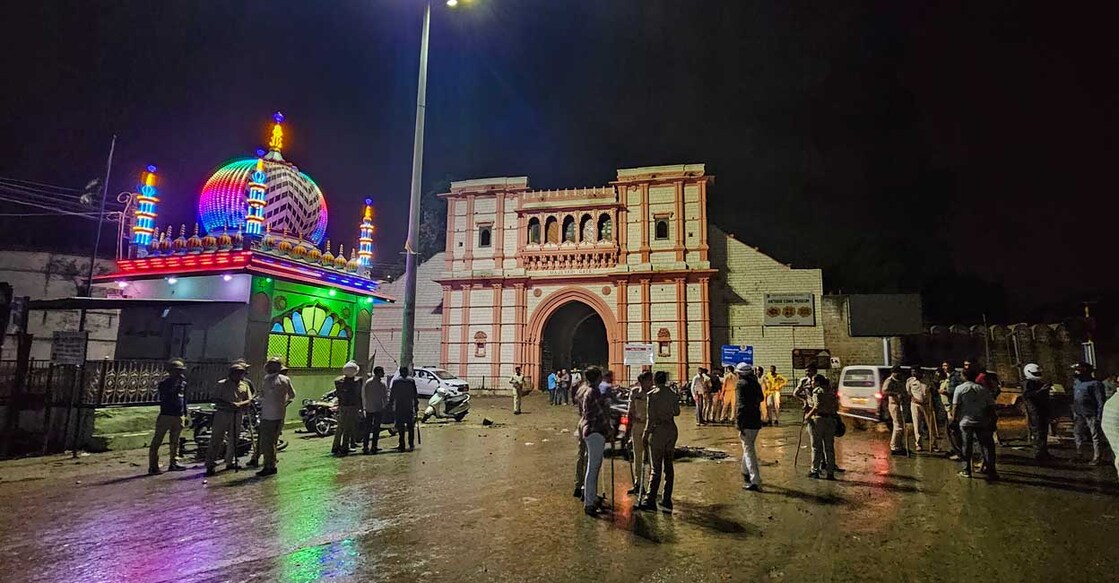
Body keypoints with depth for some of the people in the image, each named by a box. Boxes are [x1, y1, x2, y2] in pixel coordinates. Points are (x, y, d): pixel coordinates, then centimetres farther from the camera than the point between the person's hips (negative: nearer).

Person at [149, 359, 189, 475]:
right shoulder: (164, 383, -6)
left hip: (179, 417, 6)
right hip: (166, 416, -5)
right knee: (157, 441, -2)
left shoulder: (183, 384, 10)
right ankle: (153, 466, 0)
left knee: (175, 441, 12)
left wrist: (185, 415, 18)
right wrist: (176, 380, -26)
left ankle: (174, 463, 18)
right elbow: (168, 393, -26)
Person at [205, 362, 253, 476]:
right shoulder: (222, 384, -1)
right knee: (217, 440, -5)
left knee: (233, 440, 11)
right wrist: (229, 405, -20)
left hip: (237, 415, 4)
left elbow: (249, 400, 6)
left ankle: (229, 462, 23)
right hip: (222, 414, -4)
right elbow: (216, 400, -5)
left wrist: (239, 404, -15)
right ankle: (210, 464, -3)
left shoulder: (244, 386, 10)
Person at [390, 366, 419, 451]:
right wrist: (416, 404, 7)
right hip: (409, 407, 1)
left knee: (400, 427, 4)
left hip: (399, 407, -1)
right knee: (410, 426, 9)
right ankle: (411, 445, 9)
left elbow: (392, 394, 2)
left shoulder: (395, 381, 0)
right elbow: (415, 394, 1)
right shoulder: (411, 380, 1)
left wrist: (390, 405, 9)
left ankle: (402, 445, 3)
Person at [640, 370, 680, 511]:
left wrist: (646, 434, -5)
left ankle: (650, 501, -3)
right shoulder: (673, 394, 4)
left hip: (658, 431, -5)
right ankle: (667, 500, 18)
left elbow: (650, 417, -13)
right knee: (668, 465, 12)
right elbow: (677, 412, 14)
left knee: (656, 468, -2)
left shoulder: (652, 395, -11)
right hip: (671, 430, 5)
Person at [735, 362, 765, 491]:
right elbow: (761, 399, 25)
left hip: (746, 422, -8)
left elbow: (741, 405, -20)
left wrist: (739, 426, -20)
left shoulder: (741, 384, -12)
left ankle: (755, 482, -8)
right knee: (748, 447, 24)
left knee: (748, 450, -4)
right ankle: (746, 472, 41)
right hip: (756, 422, 8)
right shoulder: (756, 383, 10)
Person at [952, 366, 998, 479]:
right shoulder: (983, 389, 2)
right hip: (982, 422, 1)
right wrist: (992, 421, 9)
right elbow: (991, 406, 2)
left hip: (965, 421, -1)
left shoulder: (959, 388, -4)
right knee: (987, 446, 7)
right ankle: (990, 471, 6)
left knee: (967, 446, 6)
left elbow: (955, 406, -6)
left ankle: (966, 470, 10)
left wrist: (954, 419, 2)